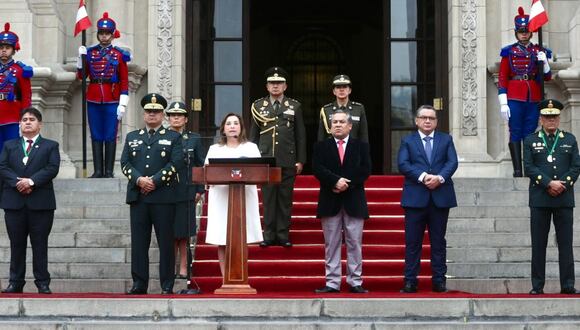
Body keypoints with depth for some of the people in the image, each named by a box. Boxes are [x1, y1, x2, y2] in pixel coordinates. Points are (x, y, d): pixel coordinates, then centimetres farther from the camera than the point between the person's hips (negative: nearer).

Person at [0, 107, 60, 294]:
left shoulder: (50, 146, 10)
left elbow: (52, 168, -5)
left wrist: (32, 181, -17)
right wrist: (17, 182, -14)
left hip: (41, 202, -2)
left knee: (40, 244, 0)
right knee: (16, 244, 4)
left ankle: (43, 283, 3)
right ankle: (15, 282, 9)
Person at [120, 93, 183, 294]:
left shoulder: (173, 137, 8)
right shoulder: (132, 137, 18)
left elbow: (176, 164, -4)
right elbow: (125, 163, 7)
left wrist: (154, 180, -13)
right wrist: (139, 179, -11)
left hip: (163, 197, -3)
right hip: (137, 196, 3)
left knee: (166, 243, -2)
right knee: (139, 242, 2)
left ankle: (167, 286, 3)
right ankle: (139, 284, 7)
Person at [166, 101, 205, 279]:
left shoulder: (194, 139, 8)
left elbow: (201, 166, 7)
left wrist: (199, 190, 1)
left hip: (186, 193, 0)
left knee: (184, 233, 1)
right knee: (170, 233, 2)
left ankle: (183, 268, 6)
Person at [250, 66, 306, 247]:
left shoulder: (294, 106, 7)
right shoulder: (258, 106, 9)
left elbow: (300, 136, 7)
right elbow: (253, 135, 10)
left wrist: (300, 161, 1)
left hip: (288, 161, 0)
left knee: (285, 198, 2)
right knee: (268, 198, 1)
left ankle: (283, 235, 8)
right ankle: (269, 235, 7)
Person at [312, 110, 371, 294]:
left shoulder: (361, 146, 9)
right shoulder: (321, 147, 9)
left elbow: (365, 170, -2)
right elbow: (317, 169, -5)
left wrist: (347, 184, -13)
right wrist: (335, 181, -18)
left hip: (354, 201, 0)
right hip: (330, 202, 0)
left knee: (354, 243, 2)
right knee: (331, 244, 2)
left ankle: (355, 282, 6)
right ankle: (332, 283, 5)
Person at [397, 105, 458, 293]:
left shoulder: (446, 140, 14)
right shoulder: (407, 141, 10)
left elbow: (452, 162, 1)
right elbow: (403, 164, -4)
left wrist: (440, 177, -17)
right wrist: (423, 176, -17)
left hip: (440, 197, 1)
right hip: (415, 198, -1)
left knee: (438, 241, 5)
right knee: (413, 242, 0)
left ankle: (439, 280, 9)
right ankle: (410, 281, 3)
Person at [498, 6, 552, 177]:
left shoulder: (539, 51, 11)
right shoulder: (509, 52, 4)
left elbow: (547, 77, 10)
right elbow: (502, 79, 2)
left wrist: (544, 62, -10)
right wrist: (503, 103, -6)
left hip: (534, 98, 2)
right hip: (514, 98, -2)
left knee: (530, 134, 4)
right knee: (515, 133, -5)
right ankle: (517, 170, -6)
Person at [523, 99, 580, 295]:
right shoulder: (530, 141, 7)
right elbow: (529, 167, -3)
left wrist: (562, 184, -10)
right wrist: (549, 183, -14)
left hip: (564, 199, 1)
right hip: (539, 199, -1)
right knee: (538, 244, 0)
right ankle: (537, 285, 4)